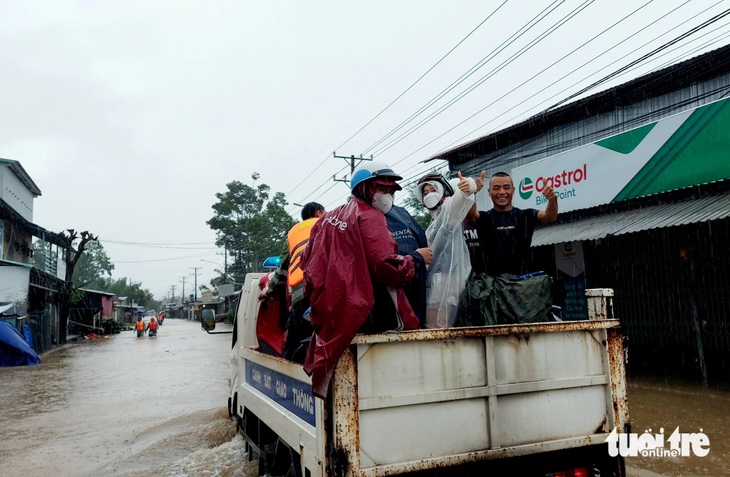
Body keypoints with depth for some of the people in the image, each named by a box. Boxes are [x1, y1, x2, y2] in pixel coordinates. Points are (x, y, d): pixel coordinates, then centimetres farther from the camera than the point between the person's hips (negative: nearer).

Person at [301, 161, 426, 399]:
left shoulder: (327, 218, 18)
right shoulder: (369, 216, -8)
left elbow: (307, 262, 19)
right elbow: (385, 266, -20)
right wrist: (414, 261, -3)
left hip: (329, 313, 9)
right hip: (363, 313, -9)